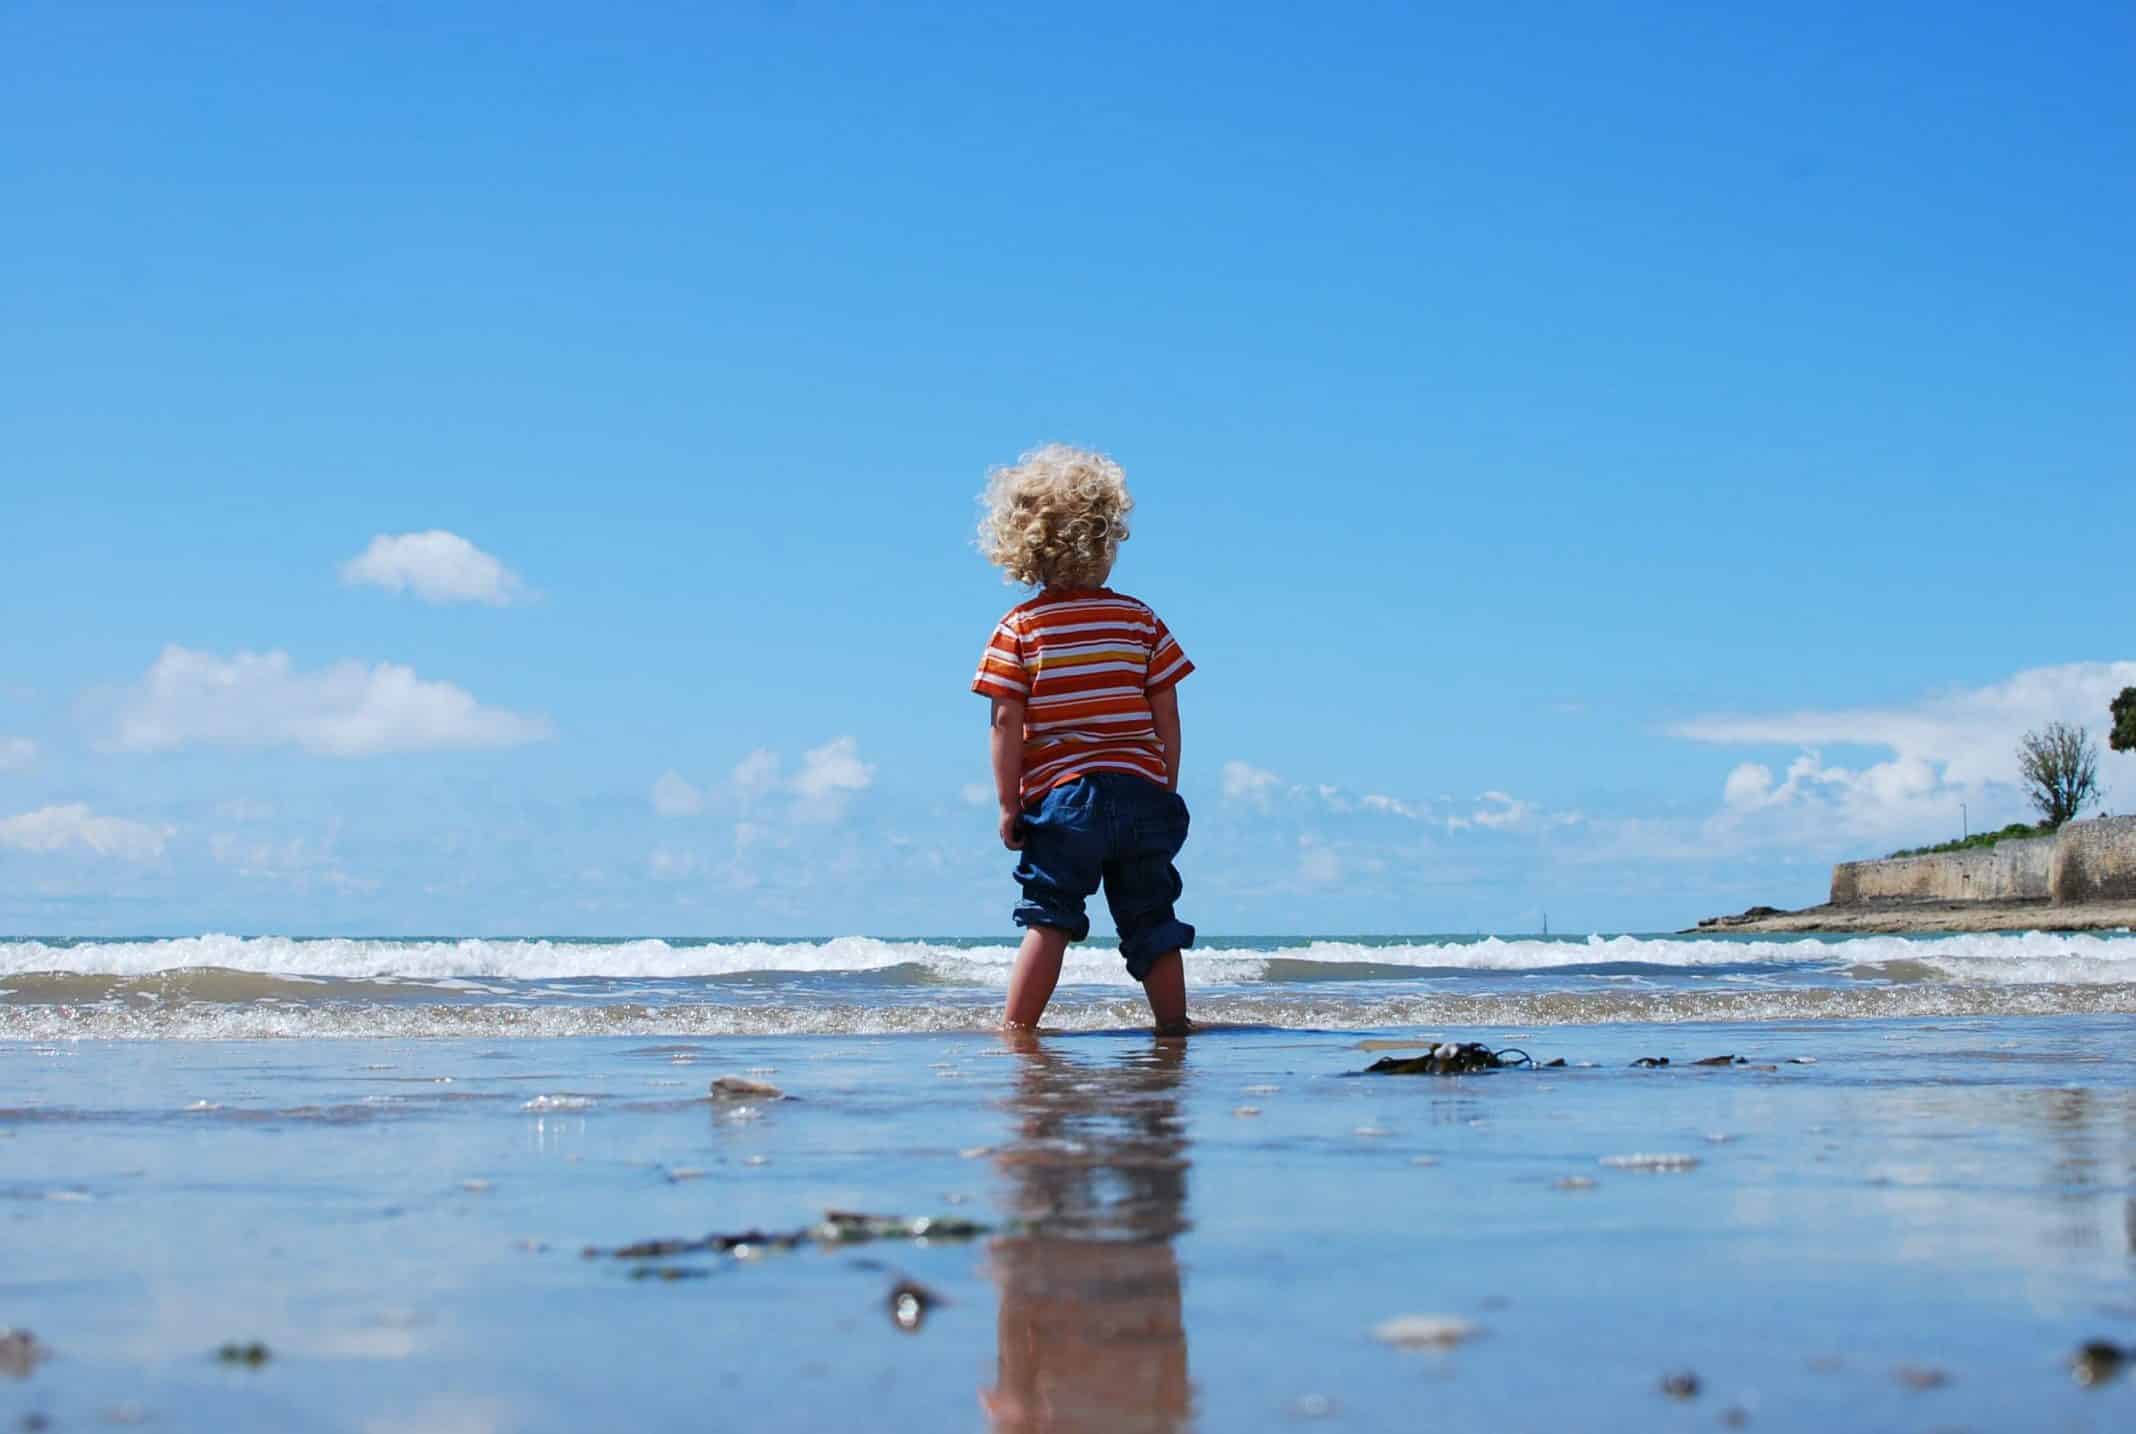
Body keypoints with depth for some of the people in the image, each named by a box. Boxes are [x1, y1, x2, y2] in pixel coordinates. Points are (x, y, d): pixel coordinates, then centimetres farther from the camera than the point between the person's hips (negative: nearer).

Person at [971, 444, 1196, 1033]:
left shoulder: (1018, 629, -1)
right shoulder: (1140, 620, 4)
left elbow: (1006, 724, -7)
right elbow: (1166, 715, 4)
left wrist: (1009, 805, -2)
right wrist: (1166, 792, 14)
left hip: (1060, 796, -2)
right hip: (1142, 793, 2)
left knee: (1049, 918, 1)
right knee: (1152, 923, 10)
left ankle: (1015, 1028, -5)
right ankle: (1174, 1026, 12)